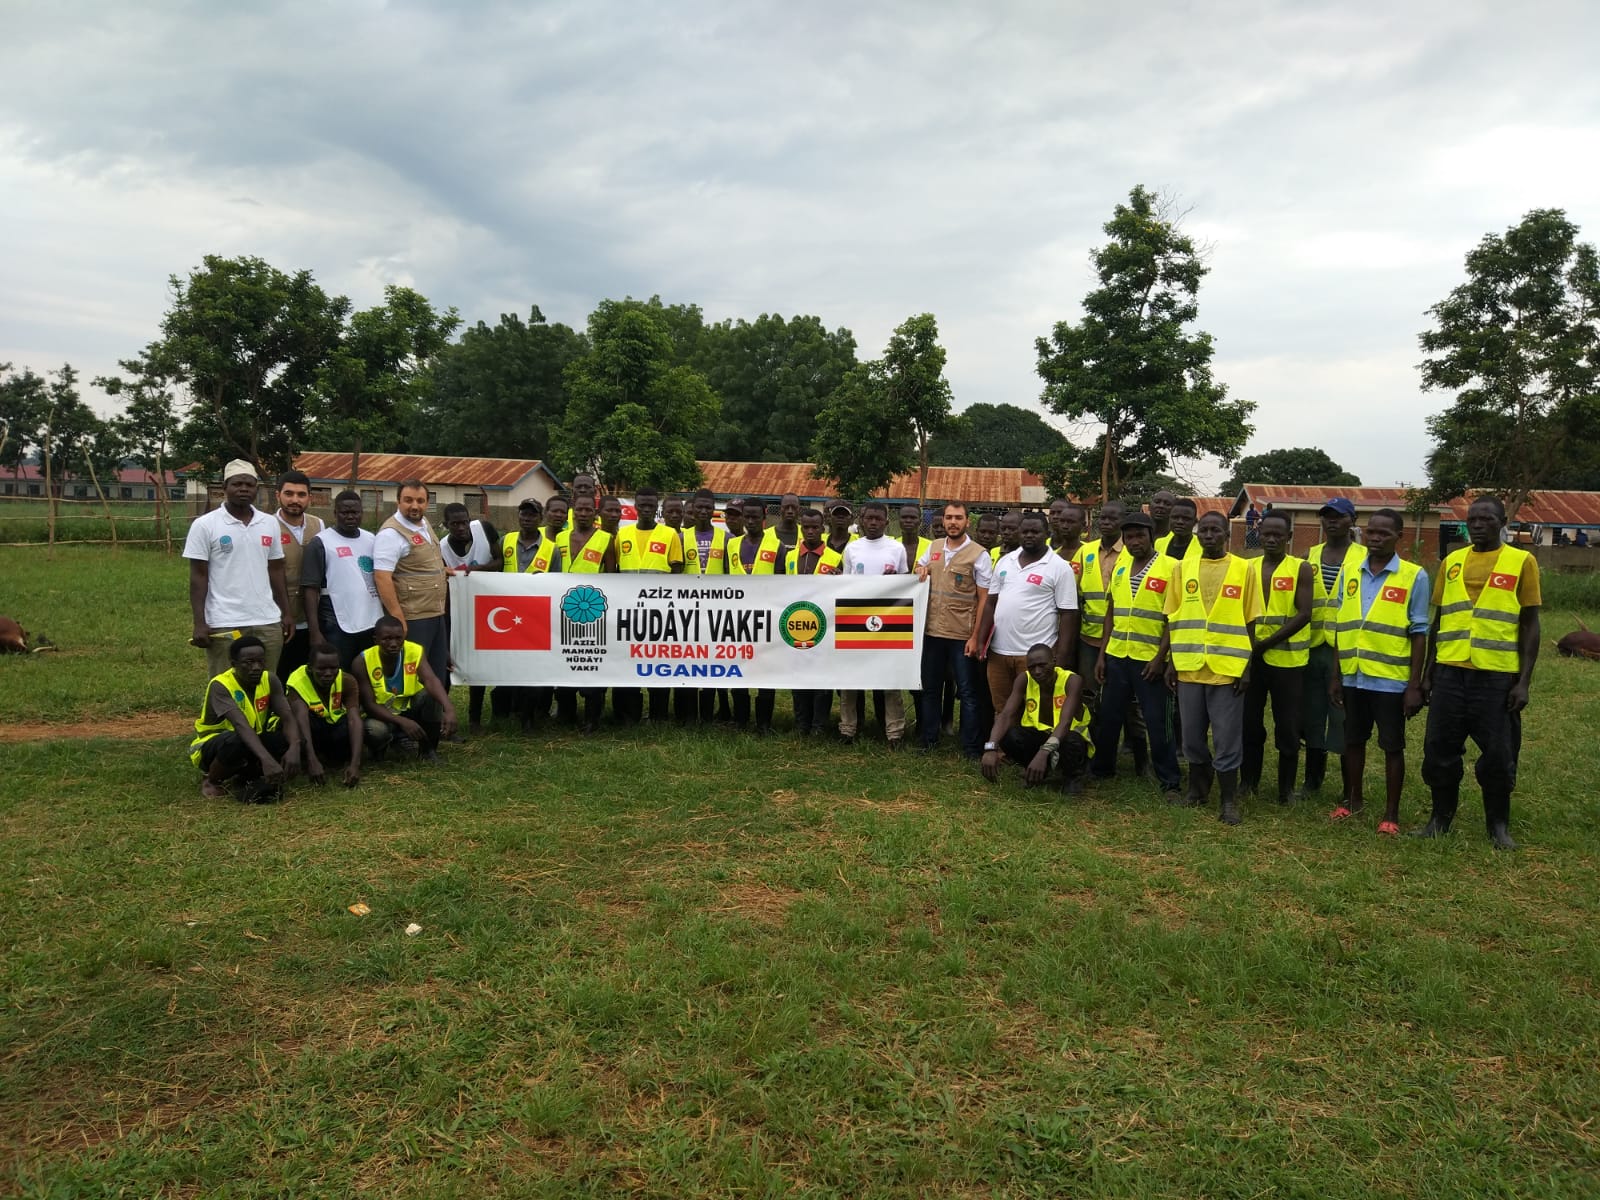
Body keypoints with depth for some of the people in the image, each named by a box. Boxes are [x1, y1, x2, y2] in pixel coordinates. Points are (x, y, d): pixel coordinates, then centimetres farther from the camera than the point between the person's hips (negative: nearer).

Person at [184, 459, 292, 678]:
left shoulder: (270, 524, 9)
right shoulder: (204, 525, -3)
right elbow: (198, 577, -3)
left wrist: (287, 613, 9)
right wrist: (199, 623, -9)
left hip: (268, 622, 4)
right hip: (223, 625, -3)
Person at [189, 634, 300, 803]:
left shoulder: (269, 680, -10)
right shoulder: (220, 686, -26)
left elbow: (287, 718, -19)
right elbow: (242, 725, -41)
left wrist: (294, 748, -40)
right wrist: (266, 759, -55)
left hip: (252, 743, 5)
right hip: (212, 746, -5)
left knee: (288, 740, -23)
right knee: (236, 741, -39)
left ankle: (246, 777, 1)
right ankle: (210, 781, -7)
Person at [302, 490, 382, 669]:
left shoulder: (372, 539, 12)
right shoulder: (321, 542, -4)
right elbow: (310, 589, -7)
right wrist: (315, 632, -14)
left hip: (373, 624, 5)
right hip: (337, 628, -5)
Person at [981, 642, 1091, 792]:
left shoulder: (1072, 681, -24)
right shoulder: (1024, 680, -13)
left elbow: (1065, 722, -37)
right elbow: (1005, 715, -24)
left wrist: (1043, 753, -54)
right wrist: (990, 748, -43)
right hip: (1038, 736, 3)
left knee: (1072, 742, -40)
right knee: (1008, 737, -29)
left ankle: (1073, 775, -1)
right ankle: (1040, 772, 4)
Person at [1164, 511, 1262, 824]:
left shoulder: (1243, 569, 1)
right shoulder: (1183, 568, 7)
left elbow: (1250, 622, 1)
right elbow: (1173, 619, 9)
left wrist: (1248, 666, -4)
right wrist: (1170, 662, 5)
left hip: (1228, 667, -2)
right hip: (1189, 665, 3)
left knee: (1227, 738, 1)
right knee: (1192, 734, 11)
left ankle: (1229, 800, 13)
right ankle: (1198, 785, 33)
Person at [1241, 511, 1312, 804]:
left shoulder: (1301, 568, -4)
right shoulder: (1248, 567, 7)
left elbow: (1304, 614, -12)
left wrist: (1268, 643, -15)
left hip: (1287, 659, -3)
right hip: (1252, 657, 4)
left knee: (1287, 725, 4)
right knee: (1250, 722, 10)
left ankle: (1286, 786, 17)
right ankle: (1248, 780, 24)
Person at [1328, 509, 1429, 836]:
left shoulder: (1414, 577, -5)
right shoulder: (1349, 573, 6)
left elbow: (1419, 634, -5)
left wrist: (1415, 685, -9)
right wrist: (1335, 676, 8)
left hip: (1391, 679, -4)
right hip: (1353, 677, 4)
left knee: (1392, 746, 6)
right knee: (1353, 741, 15)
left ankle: (1391, 813, 16)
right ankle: (1353, 799, 30)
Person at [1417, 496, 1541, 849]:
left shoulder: (1521, 562, 0)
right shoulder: (1451, 563, 10)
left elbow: (1529, 626, -1)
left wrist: (1524, 681, -7)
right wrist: (1428, 672, 10)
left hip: (1497, 676, -3)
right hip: (1450, 673, 3)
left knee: (1498, 754, 4)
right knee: (1440, 749, 7)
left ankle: (1499, 825, 22)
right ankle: (1441, 817, 22)